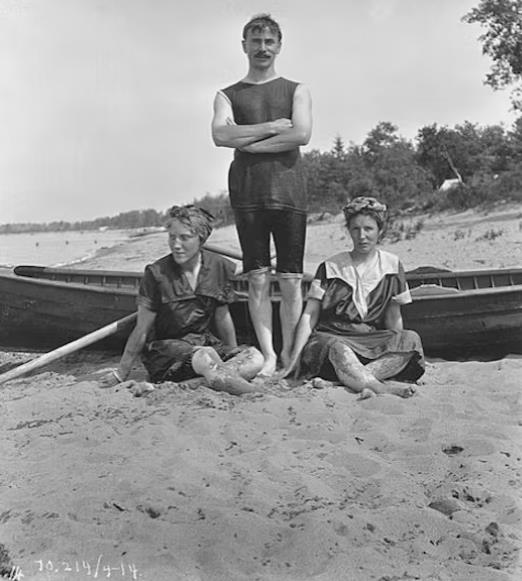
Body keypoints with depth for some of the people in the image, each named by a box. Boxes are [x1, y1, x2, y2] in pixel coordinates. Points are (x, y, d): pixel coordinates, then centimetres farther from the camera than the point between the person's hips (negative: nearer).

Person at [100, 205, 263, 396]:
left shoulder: (220, 267, -3)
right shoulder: (157, 273, -13)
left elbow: (222, 317, 11)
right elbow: (142, 330, -7)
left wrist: (234, 353, 20)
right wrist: (121, 373, -4)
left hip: (203, 340, 5)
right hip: (163, 348, -5)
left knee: (255, 358, -22)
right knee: (206, 356, -38)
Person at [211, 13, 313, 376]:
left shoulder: (296, 91, 15)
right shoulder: (228, 96, 17)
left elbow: (302, 135, -4)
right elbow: (221, 135, -4)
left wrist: (249, 143, -4)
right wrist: (272, 127, -5)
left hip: (288, 190, 0)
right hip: (247, 193, 1)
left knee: (290, 279, -2)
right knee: (258, 278, -3)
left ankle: (289, 354, 5)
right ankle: (267, 356, 2)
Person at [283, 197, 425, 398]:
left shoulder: (391, 266, 10)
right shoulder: (330, 267, 5)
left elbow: (393, 318, 13)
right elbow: (309, 315, 0)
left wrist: (399, 352, -2)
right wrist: (295, 358, -12)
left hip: (374, 343, 3)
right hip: (330, 338, -2)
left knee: (411, 339, -25)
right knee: (337, 349, -37)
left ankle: (360, 380, -41)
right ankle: (382, 387, -59)